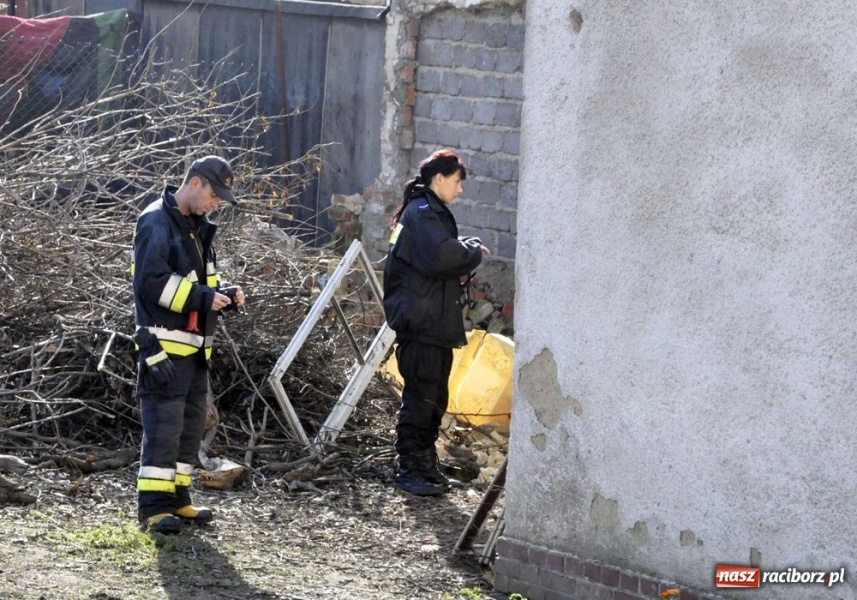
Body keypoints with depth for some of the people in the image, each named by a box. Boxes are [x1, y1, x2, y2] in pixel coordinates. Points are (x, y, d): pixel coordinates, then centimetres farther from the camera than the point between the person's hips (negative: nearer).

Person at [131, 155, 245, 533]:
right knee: (163, 426, -11)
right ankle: (153, 506, -10)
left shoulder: (197, 227, 18)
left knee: (191, 425, 13)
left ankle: (176, 498, 20)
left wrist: (224, 294, 5)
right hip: (164, 345, -10)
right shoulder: (156, 222, -11)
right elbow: (151, 282, -20)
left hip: (194, 346, 10)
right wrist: (203, 298, -21)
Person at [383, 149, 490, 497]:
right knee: (420, 399, -7)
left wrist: (462, 266, 7)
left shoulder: (432, 212, 21)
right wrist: (474, 251, -11)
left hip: (436, 324, 11)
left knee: (435, 400, 15)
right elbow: (440, 256, -27)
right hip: (421, 323, -11)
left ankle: (425, 468, 23)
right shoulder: (423, 213, -13)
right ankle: (410, 470, -2)